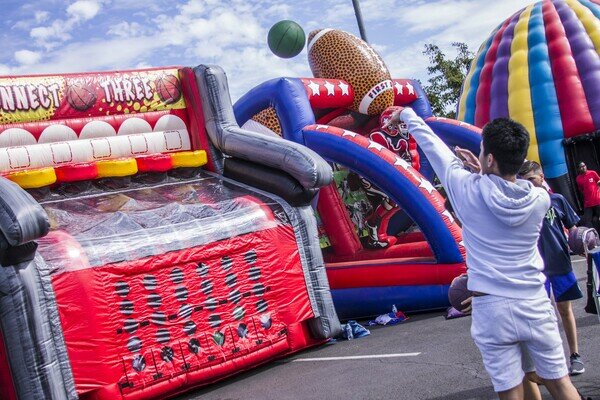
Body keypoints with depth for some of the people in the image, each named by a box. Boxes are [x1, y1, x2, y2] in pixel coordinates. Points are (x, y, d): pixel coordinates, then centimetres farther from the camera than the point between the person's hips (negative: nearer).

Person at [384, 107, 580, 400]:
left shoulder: (469, 190, -10)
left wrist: (407, 115, 19)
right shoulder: (540, 199, -2)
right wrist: (485, 172, 21)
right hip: (536, 307, 3)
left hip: (492, 310, -2)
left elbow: (433, 146, 5)